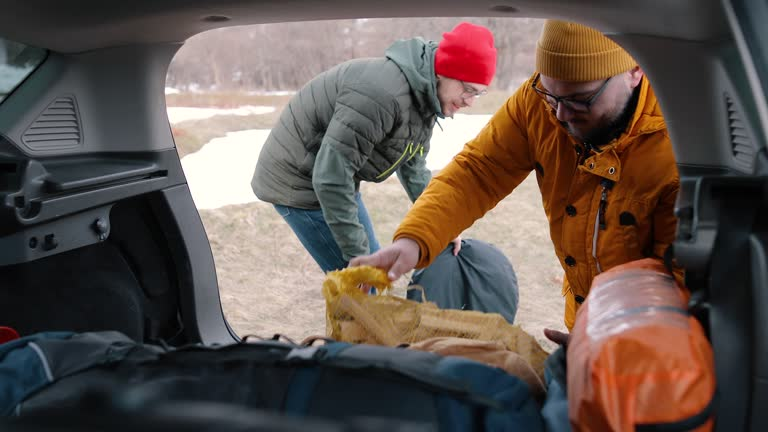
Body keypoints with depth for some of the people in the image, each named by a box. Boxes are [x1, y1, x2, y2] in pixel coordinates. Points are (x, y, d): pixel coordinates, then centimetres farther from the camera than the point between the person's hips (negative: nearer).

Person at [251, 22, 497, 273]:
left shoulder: (423, 96, -1)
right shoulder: (383, 92, -33)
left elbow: (413, 166, 11)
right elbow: (330, 177, -33)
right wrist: (357, 254, -25)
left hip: (336, 180, 10)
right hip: (297, 180, -10)